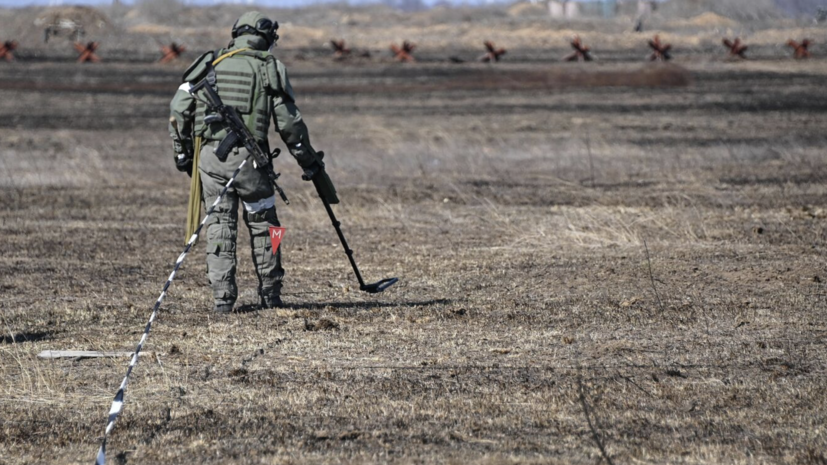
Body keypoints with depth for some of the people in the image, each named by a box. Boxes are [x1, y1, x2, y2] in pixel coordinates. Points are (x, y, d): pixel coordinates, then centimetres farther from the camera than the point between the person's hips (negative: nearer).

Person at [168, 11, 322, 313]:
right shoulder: (270, 68, 5)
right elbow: (289, 121, 3)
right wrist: (308, 160, 13)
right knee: (262, 224, 12)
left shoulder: (211, 64, 11)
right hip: (249, 156, -2)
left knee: (219, 225, 8)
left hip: (210, 155, 2)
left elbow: (178, 109, 7)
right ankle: (270, 295, 17)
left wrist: (182, 153, 16)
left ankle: (222, 297, 2)